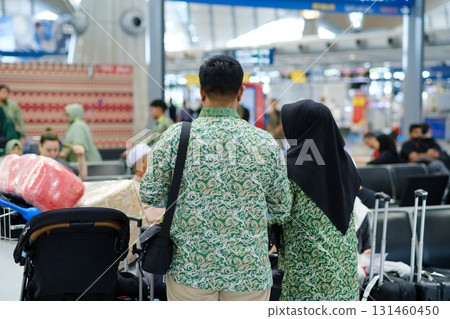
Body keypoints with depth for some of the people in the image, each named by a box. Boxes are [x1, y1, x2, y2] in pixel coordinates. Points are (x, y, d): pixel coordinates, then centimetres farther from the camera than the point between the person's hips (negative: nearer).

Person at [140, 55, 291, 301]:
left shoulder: (175, 137, -7)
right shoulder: (264, 142, -4)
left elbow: (149, 195, -3)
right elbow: (281, 208, 3)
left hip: (189, 269, 0)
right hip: (250, 272, 0)